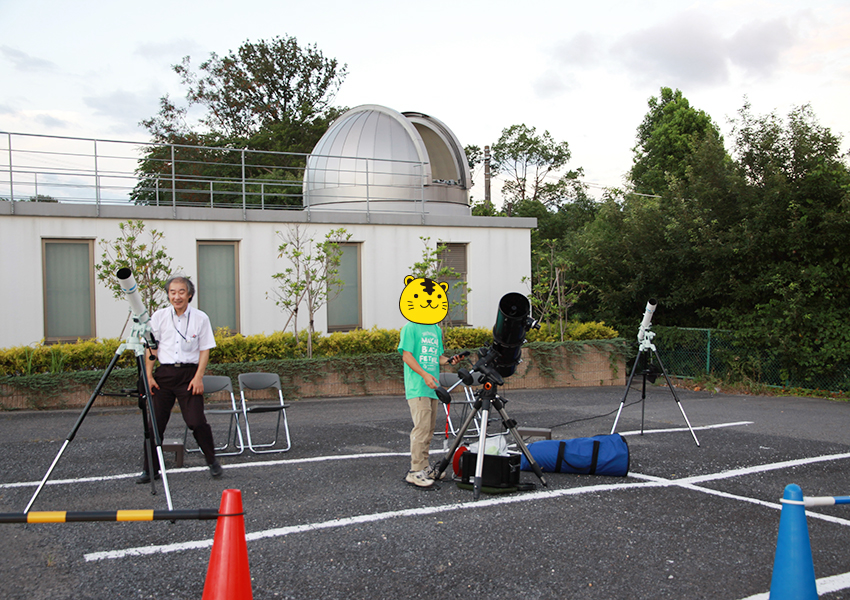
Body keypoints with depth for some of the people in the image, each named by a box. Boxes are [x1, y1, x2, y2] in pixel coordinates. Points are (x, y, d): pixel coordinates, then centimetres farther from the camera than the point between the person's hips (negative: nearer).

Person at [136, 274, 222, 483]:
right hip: (164, 373, 2)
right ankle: (151, 469, 15)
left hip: (189, 373, -2)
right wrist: (148, 375, 0)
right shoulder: (159, 317, 4)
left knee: (196, 421, -8)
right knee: (155, 422, 2)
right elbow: (151, 348, 8)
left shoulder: (200, 318, 1)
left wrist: (198, 376, -7)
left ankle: (212, 460, 14)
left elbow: (205, 350, 2)